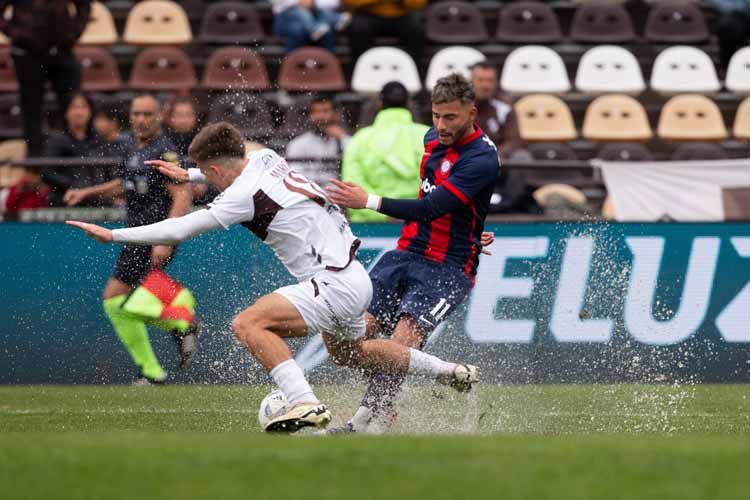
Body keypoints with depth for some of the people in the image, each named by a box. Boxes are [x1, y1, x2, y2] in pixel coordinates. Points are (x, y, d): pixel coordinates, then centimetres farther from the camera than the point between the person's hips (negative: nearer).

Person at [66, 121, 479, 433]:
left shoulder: (244, 195, -18)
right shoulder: (266, 159, 6)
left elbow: (180, 230, -18)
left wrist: (113, 235, -13)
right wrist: (187, 175, 35)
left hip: (335, 285, -10)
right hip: (353, 277, 10)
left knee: (249, 324, -22)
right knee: (348, 353, 34)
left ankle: (306, 404, -30)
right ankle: (450, 372, 46)